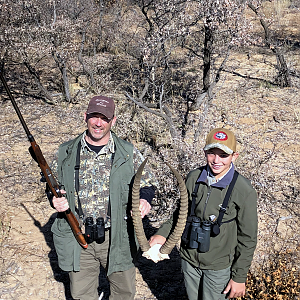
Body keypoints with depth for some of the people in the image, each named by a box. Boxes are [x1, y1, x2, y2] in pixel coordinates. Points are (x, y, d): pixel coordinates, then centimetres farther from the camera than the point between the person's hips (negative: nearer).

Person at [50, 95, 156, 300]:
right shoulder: (66, 152, 0)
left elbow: (147, 185, 4)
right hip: (77, 239, 1)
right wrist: (56, 200, -9)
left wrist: (144, 199, -18)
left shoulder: (128, 153, -4)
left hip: (117, 238, -1)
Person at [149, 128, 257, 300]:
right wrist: (163, 234, -7)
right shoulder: (193, 178, -9)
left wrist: (240, 277, -7)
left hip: (218, 267, -4)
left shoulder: (245, 192, -20)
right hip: (189, 260, 4)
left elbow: (247, 239, -12)